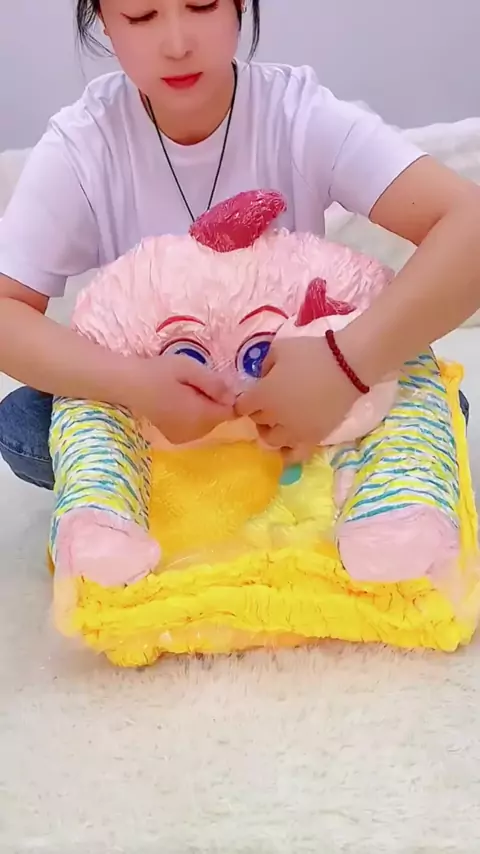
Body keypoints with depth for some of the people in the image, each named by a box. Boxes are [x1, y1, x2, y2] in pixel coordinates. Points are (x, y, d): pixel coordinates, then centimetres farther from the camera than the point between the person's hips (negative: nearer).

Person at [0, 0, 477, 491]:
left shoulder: (301, 114, -21)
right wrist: (133, 384, -40)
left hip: (302, 377, 0)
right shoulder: (81, 142, -17)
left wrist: (348, 364, -45)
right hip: (150, 391, 1)